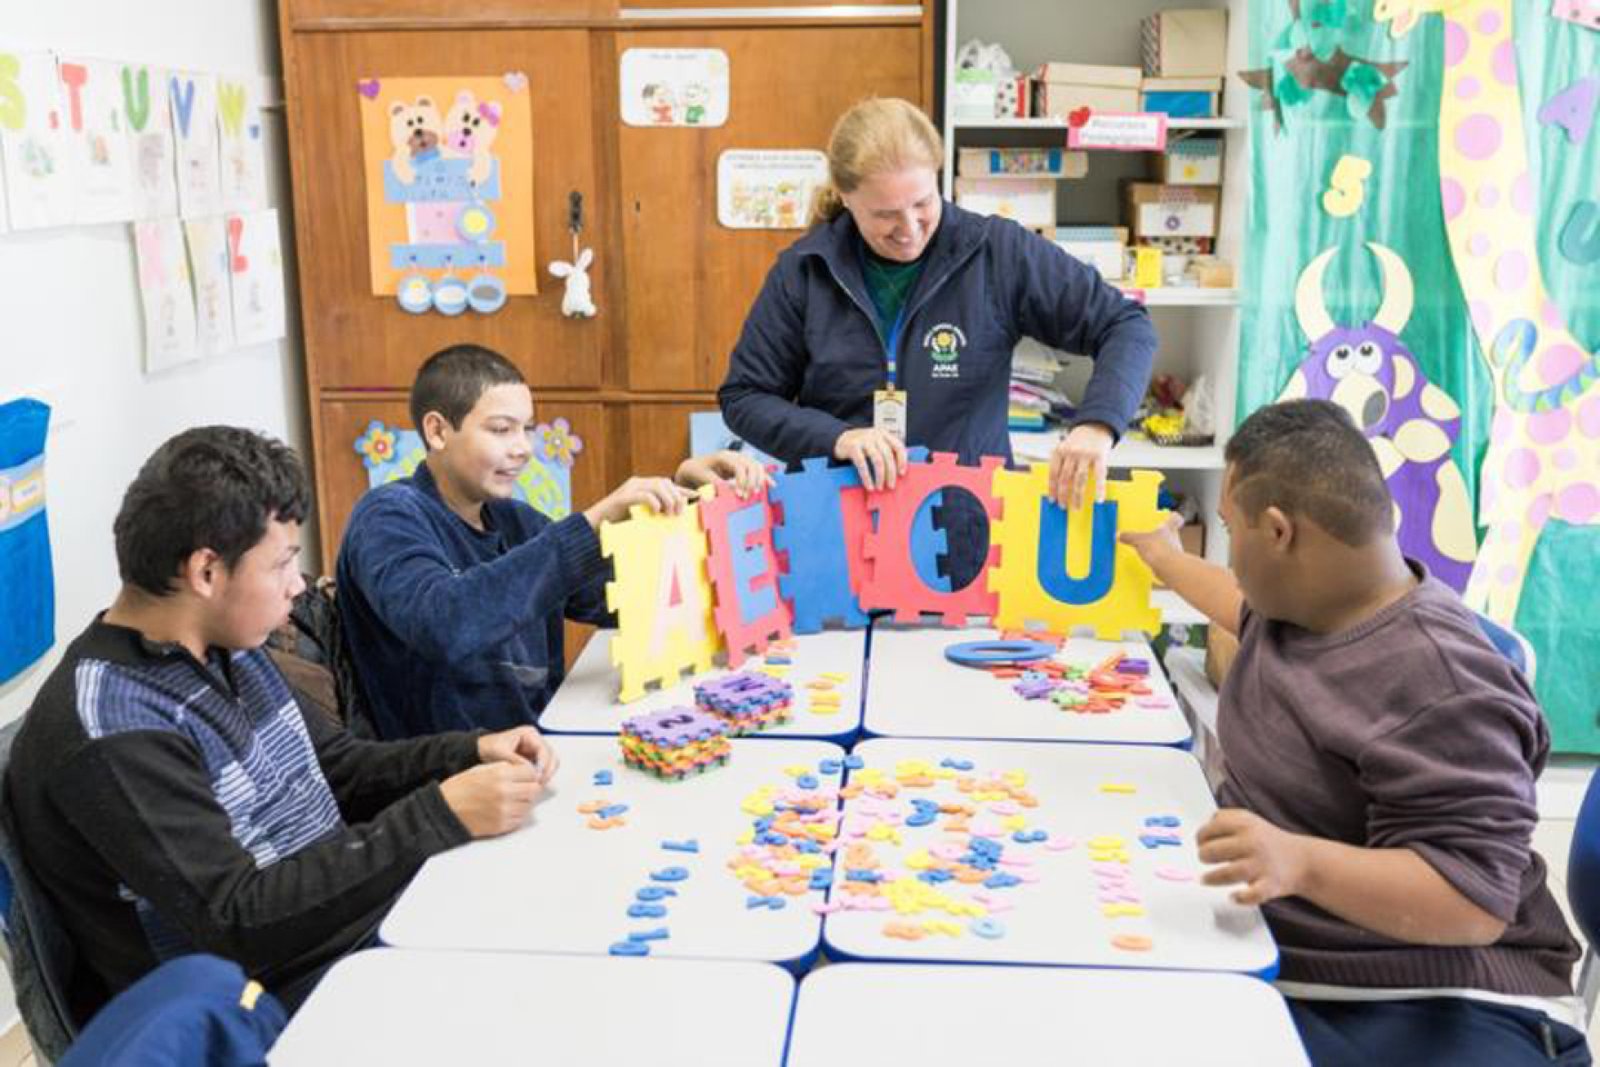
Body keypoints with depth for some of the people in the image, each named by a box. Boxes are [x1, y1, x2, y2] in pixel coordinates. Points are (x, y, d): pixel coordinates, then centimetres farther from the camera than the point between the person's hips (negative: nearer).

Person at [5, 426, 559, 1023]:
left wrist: (471, 753, -2)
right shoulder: (112, 729, -22)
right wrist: (441, 816, -27)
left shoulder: (226, 651, 5)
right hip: (274, 1004, -8)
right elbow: (235, 922, -25)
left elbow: (338, 767, 16)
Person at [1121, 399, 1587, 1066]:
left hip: (1431, 1013, -8)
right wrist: (1166, 561, 48)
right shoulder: (1308, 596, 9)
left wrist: (1300, 861, -38)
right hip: (1266, 971, 8)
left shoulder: (1437, 692, -20)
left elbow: (1474, 901, -23)